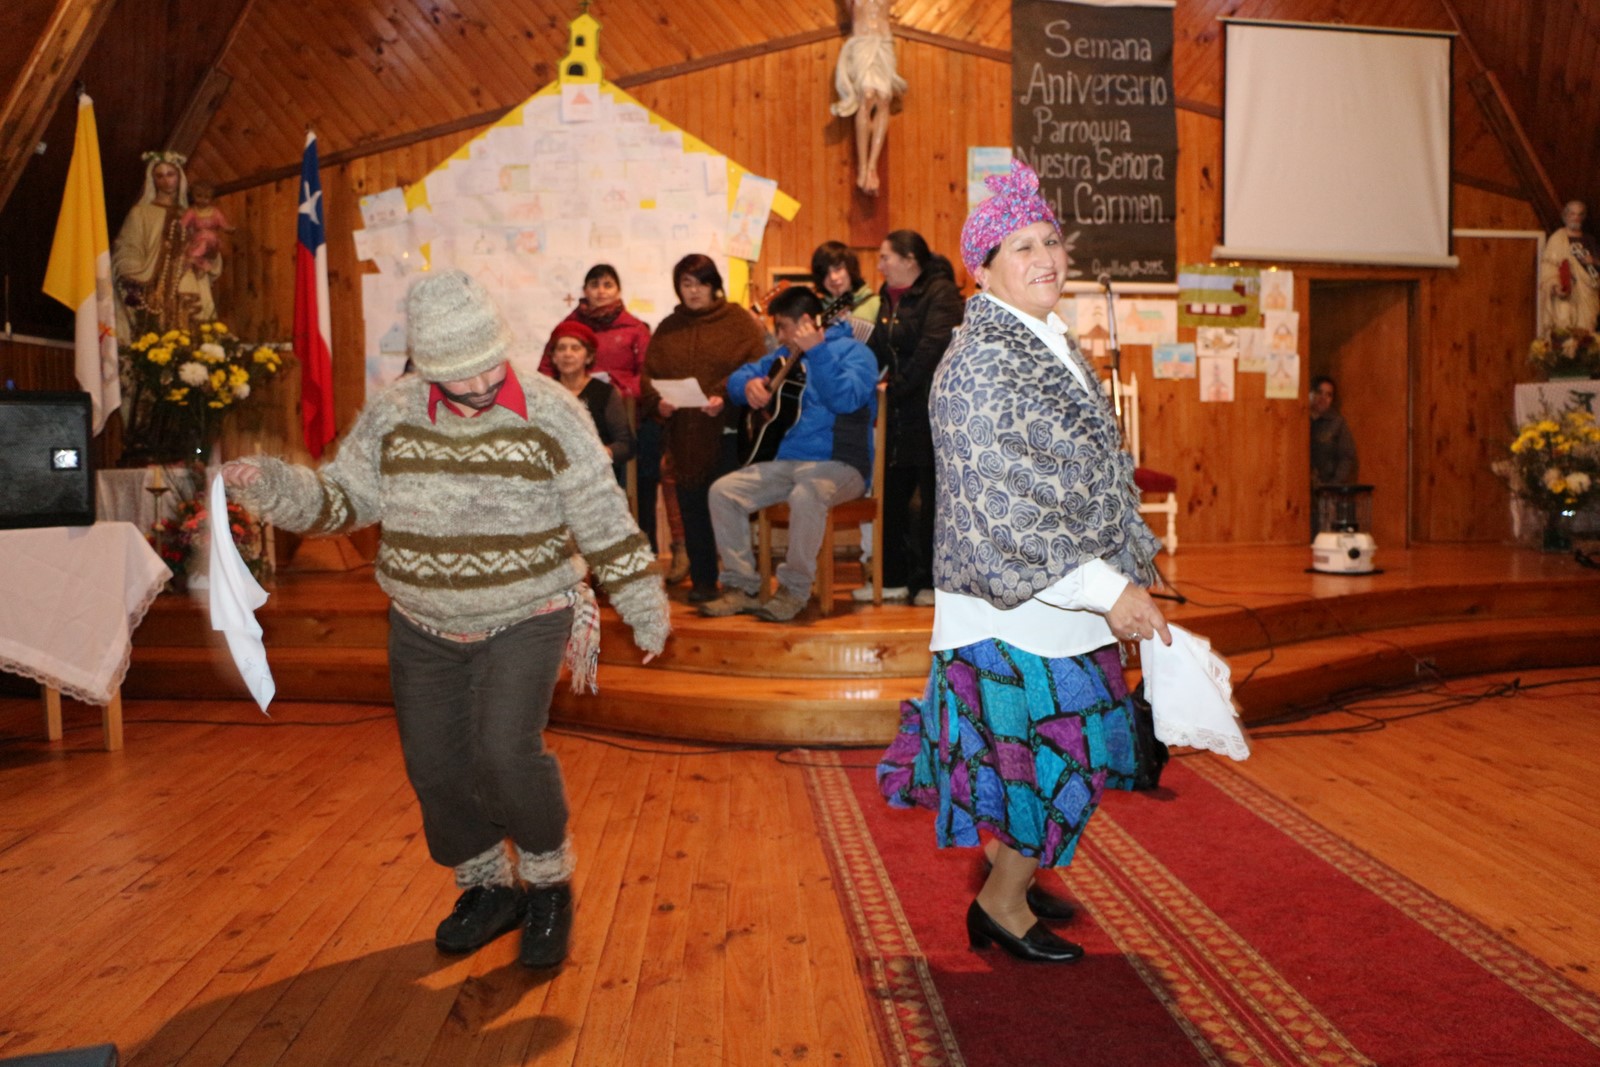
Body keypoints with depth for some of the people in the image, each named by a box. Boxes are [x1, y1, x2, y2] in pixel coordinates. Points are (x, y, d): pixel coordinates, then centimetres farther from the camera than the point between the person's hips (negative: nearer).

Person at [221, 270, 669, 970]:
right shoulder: (391, 415, -3)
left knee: (506, 751, -20)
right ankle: (487, 888, 30)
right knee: (434, 763, 6)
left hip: (525, 620, -4)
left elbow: (603, 517, -7)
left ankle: (548, 886, 7)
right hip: (423, 629, 4)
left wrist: (642, 601, -2)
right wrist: (273, 487, -16)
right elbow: (340, 499, 3)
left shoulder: (549, 413, -12)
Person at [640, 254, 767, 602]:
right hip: (683, 435, 4)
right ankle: (702, 581, 15)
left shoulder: (738, 321, 4)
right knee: (692, 508, 5)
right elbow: (648, 374, 12)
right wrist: (657, 403, -9)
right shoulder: (668, 328, 17)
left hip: (726, 431, -4)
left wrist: (725, 397, -20)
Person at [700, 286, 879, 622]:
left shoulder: (853, 351, -4)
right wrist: (748, 384, -2)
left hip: (840, 465, -7)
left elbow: (845, 399, -22)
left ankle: (794, 591, -21)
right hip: (788, 462, 7)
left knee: (806, 495, -39)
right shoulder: (786, 355, 18)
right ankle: (742, 586, -3)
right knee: (722, 490, -9)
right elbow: (738, 376, 21)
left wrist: (816, 352, -29)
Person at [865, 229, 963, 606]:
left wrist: (897, 389, -18)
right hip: (901, 418, 8)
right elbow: (876, 351, 13)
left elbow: (930, 349, -20)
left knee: (932, 499, 1)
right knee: (891, 496, 10)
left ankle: (930, 582, 11)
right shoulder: (890, 299, 15)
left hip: (931, 415, -8)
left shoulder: (940, 295, -10)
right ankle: (894, 578, 19)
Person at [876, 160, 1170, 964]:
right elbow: (1002, 510, -24)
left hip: (1064, 595, 9)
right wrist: (1105, 589, -25)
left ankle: (1012, 879, 35)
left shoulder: (1052, 347, 12)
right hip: (1018, 605, -9)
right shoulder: (978, 364, -19)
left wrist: (1128, 569, 18)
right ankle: (1003, 905, 18)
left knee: (1053, 751, 17)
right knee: (1062, 753, -2)